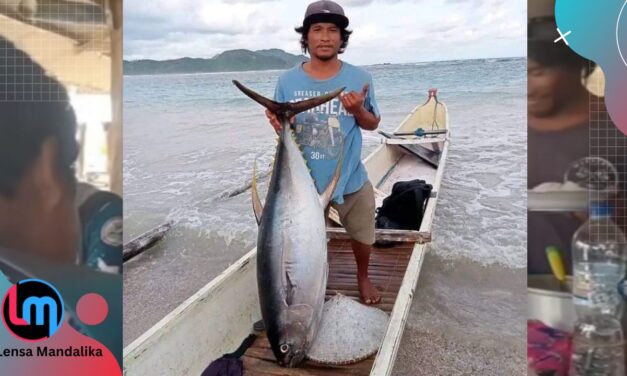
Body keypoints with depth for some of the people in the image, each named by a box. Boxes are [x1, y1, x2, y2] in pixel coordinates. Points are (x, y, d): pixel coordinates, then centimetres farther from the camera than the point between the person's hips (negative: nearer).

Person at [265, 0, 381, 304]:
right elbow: (282, 129, -1)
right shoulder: (288, 81, -9)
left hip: (351, 178, 1)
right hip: (304, 180, 0)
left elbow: (373, 124, -1)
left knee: (362, 236, 20)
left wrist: (358, 111, -23)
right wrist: (278, 125, -25)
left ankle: (363, 278, 51)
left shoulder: (359, 78, -10)